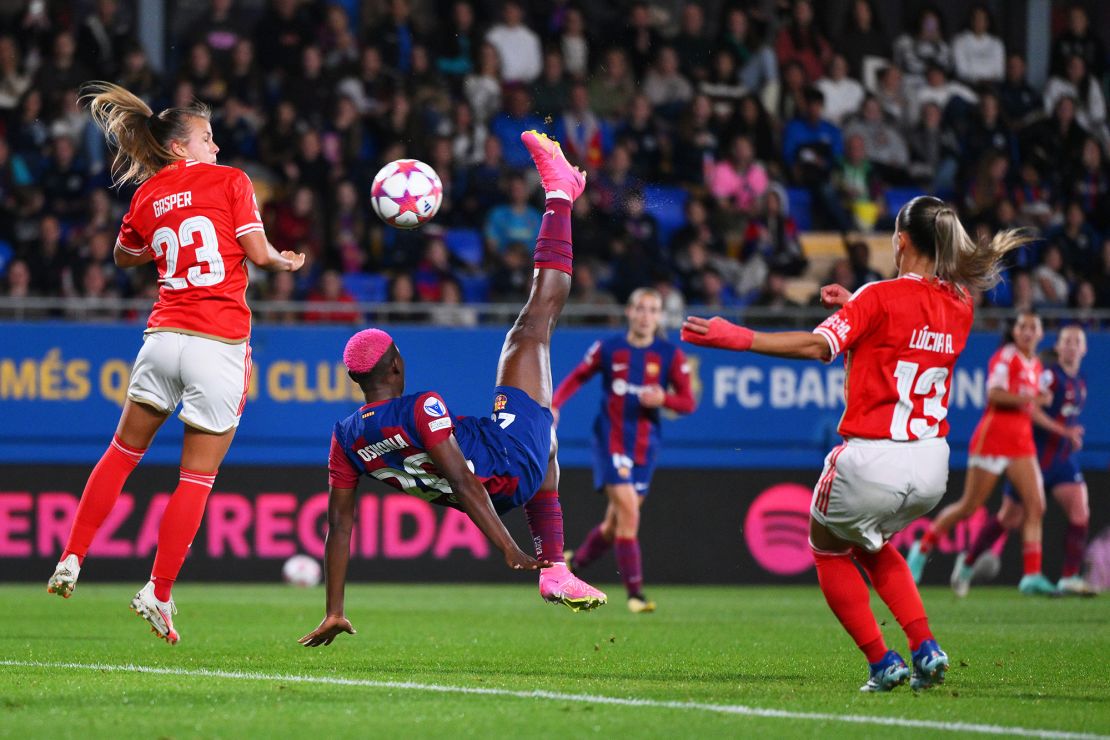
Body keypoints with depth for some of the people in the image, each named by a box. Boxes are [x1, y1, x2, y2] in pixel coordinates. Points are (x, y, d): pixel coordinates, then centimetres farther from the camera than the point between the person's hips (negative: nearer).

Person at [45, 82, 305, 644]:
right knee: (197, 477, 3)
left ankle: (71, 560, 16)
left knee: (124, 450, 20)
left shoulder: (147, 196, 11)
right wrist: (286, 262, 14)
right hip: (220, 344, -4)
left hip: (163, 336, 4)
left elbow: (124, 255, 28)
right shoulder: (230, 181, -1)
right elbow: (258, 253, -6)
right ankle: (158, 594, 2)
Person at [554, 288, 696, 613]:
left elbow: (688, 403, 0)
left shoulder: (671, 356, -1)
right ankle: (635, 593, -16)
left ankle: (575, 561, 39)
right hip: (611, 441, -3)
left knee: (616, 522, 10)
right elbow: (577, 377, 10)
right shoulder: (607, 349, -2)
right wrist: (554, 405, -5)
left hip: (645, 447, 3)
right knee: (629, 510, -18)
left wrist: (663, 398, -20)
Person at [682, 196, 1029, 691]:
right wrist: (857, 306, 28)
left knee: (829, 550, 21)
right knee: (872, 545, 32)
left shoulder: (881, 298, -12)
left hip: (872, 460, -6)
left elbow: (818, 345, -22)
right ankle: (925, 647, 13)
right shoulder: (960, 306, 6)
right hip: (931, 464, 6)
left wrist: (738, 338, -22)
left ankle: (882, 662, 9)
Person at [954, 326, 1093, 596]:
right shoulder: (1049, 375, -15)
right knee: (1010, 518, 4)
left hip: (1064, 459, 6)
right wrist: (1063, 431, -28)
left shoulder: (1081, 382, 10)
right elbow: (1029, 408, -27)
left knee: (1080, 512, -13)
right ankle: (968, 563, 23)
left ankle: (1069, 578, -12)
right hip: (1035, 456, -6)